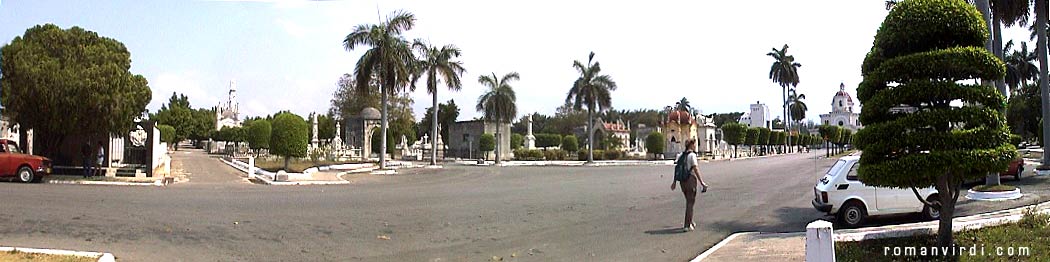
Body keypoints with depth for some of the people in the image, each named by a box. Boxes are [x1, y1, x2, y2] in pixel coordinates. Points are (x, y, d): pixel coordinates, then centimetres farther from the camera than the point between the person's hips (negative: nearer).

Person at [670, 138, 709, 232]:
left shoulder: (681, 155, 11)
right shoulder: (692, 155, -11)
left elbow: (676, 168, 13)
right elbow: (695, 169, -16)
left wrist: (674, 181, 18)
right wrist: (701, 182, -14)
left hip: (682, 181, 7)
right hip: (690, 179, -7)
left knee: (689, 201, 20)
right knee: (690, 202, 0)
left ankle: (690, 222, 29)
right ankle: (687, 225, 0)